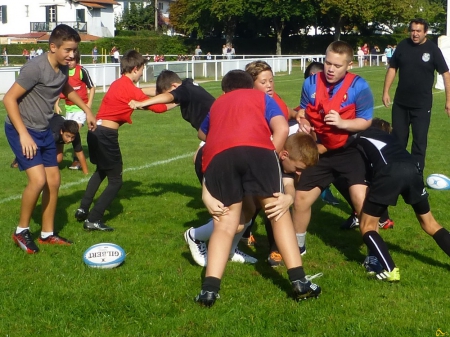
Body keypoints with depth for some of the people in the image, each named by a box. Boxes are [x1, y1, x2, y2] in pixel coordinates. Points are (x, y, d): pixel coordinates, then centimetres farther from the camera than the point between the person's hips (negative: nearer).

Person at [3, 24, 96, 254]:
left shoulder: (63, 69, 0)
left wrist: (87, 110, 23)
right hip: (21, 130, -8)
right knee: (38, 180, -19)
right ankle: (21, 231, 1)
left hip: (44, 131, 8)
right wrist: (24, 134, -26)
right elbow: (9, 99, -22)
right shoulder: (35, 68, -24)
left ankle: (47, 234, 21)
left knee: (53, 181, 7)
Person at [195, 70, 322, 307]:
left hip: (217, 155, 2)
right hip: (255, 147, -2)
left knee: (225, 224, 8)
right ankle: (299, 281, 2)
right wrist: (269, 160, 20)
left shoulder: (216, 104, 39)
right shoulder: (260, 97, 31)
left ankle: (209, 288, -7)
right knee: (277, 210, 9)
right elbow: (282, 128, 14)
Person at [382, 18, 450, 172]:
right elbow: (392, 68, 7)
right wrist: (386, 91, 3)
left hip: (422, 104, -3)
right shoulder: (402, 46, -2)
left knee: (419, 140, 3)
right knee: (397, 139, 12)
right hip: (400, 102, 3)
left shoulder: (433, 49, -9)